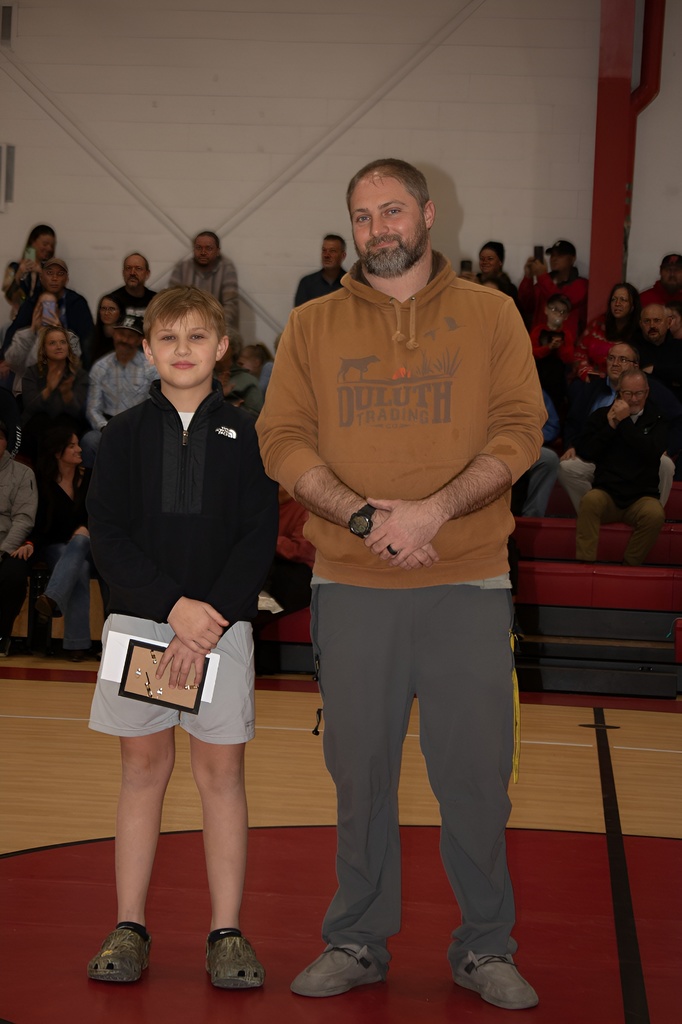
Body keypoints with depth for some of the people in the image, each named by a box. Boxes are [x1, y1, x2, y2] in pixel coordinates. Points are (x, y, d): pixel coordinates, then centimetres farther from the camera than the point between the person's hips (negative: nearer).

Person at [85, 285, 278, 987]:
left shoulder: (244, 435, 3)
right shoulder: (126, 434, 4)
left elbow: (259, 539, -3)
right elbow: (108, 535, -4)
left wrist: (211, 619, -14)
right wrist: (174, 606, -15)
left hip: (222, 622, 0)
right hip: (138, 619, 1)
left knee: (221, 771, 3)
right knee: (143, 767, 7)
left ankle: (226, 934, 10)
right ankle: (130, 928, 16)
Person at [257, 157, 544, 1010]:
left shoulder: (490, 315, 5)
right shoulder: (312, 326, 8)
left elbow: (519, 430, -3)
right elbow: (282, 440, 0)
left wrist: (434, 509, -17)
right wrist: (361, 516, -15)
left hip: (469, 585, -1)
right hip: (352, 586, 1)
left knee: (476, 769, 4)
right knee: (360, 769, 9)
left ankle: (484, 947, 20)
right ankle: (357, 942, 24)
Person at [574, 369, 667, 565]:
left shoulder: (656, 421, 7)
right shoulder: (601, 416, 10)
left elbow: (652, 452, -14)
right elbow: (586, 453, -1)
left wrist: (624, 422, -13)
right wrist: (610, 426, -9)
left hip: (642, 497, 0)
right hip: (607, 494, 0)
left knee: (655, 514, -33)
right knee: (591, 500, -33)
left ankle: (629, 567, -16)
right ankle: (585, 563, -32)